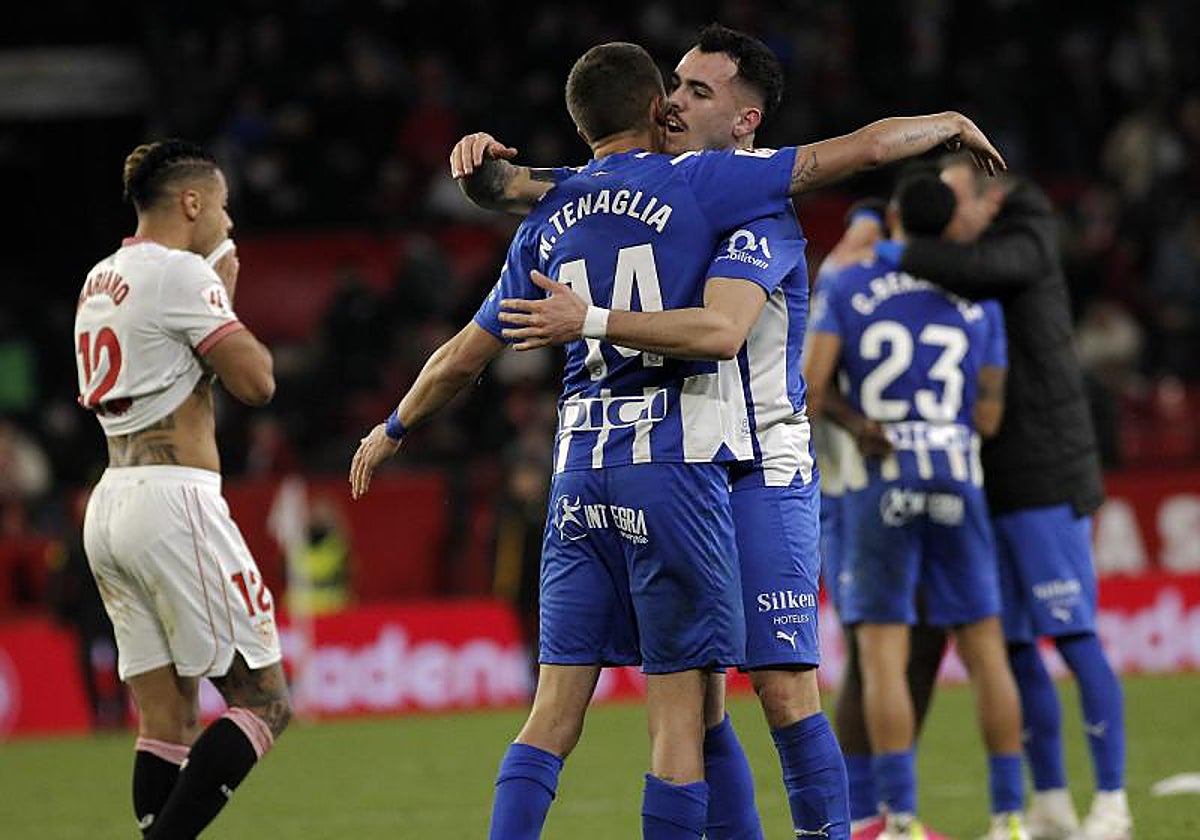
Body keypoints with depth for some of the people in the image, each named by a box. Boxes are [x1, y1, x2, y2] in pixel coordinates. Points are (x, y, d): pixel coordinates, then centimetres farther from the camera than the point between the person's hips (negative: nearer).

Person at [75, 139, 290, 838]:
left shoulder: (100, 280, 17)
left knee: (169, 723, 7)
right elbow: (257, 381, -10)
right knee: (265, 702, -4)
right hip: (174, 500, -9)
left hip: (110, 507, 9)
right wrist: (228, 296, 5)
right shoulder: (182, 274, -9)